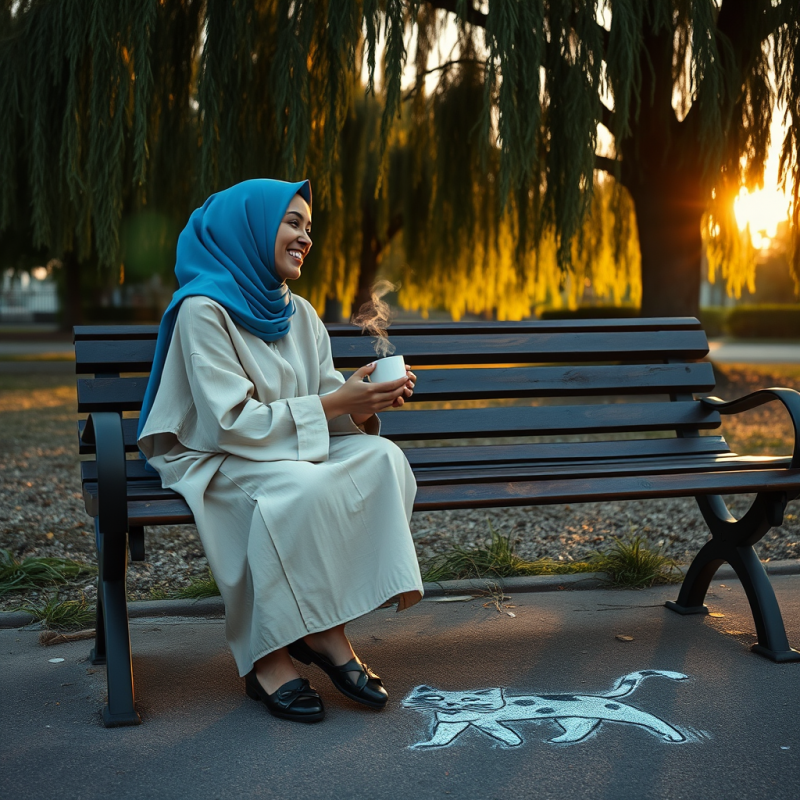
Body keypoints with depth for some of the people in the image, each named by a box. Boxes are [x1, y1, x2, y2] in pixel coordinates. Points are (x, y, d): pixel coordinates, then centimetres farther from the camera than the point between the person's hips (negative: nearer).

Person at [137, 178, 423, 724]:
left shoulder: (299, 314, 10)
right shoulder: (202, 310, -13)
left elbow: (332, 410, 7)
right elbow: (232, 421, -20)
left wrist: (366, 405, -16)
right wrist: (334, 403, -23)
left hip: (291, 450, 7)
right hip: (211, 461, -7)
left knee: (382, 458, -19)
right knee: (302, 487, -36)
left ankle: (326, 630, -17)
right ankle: (267, 657, -22)